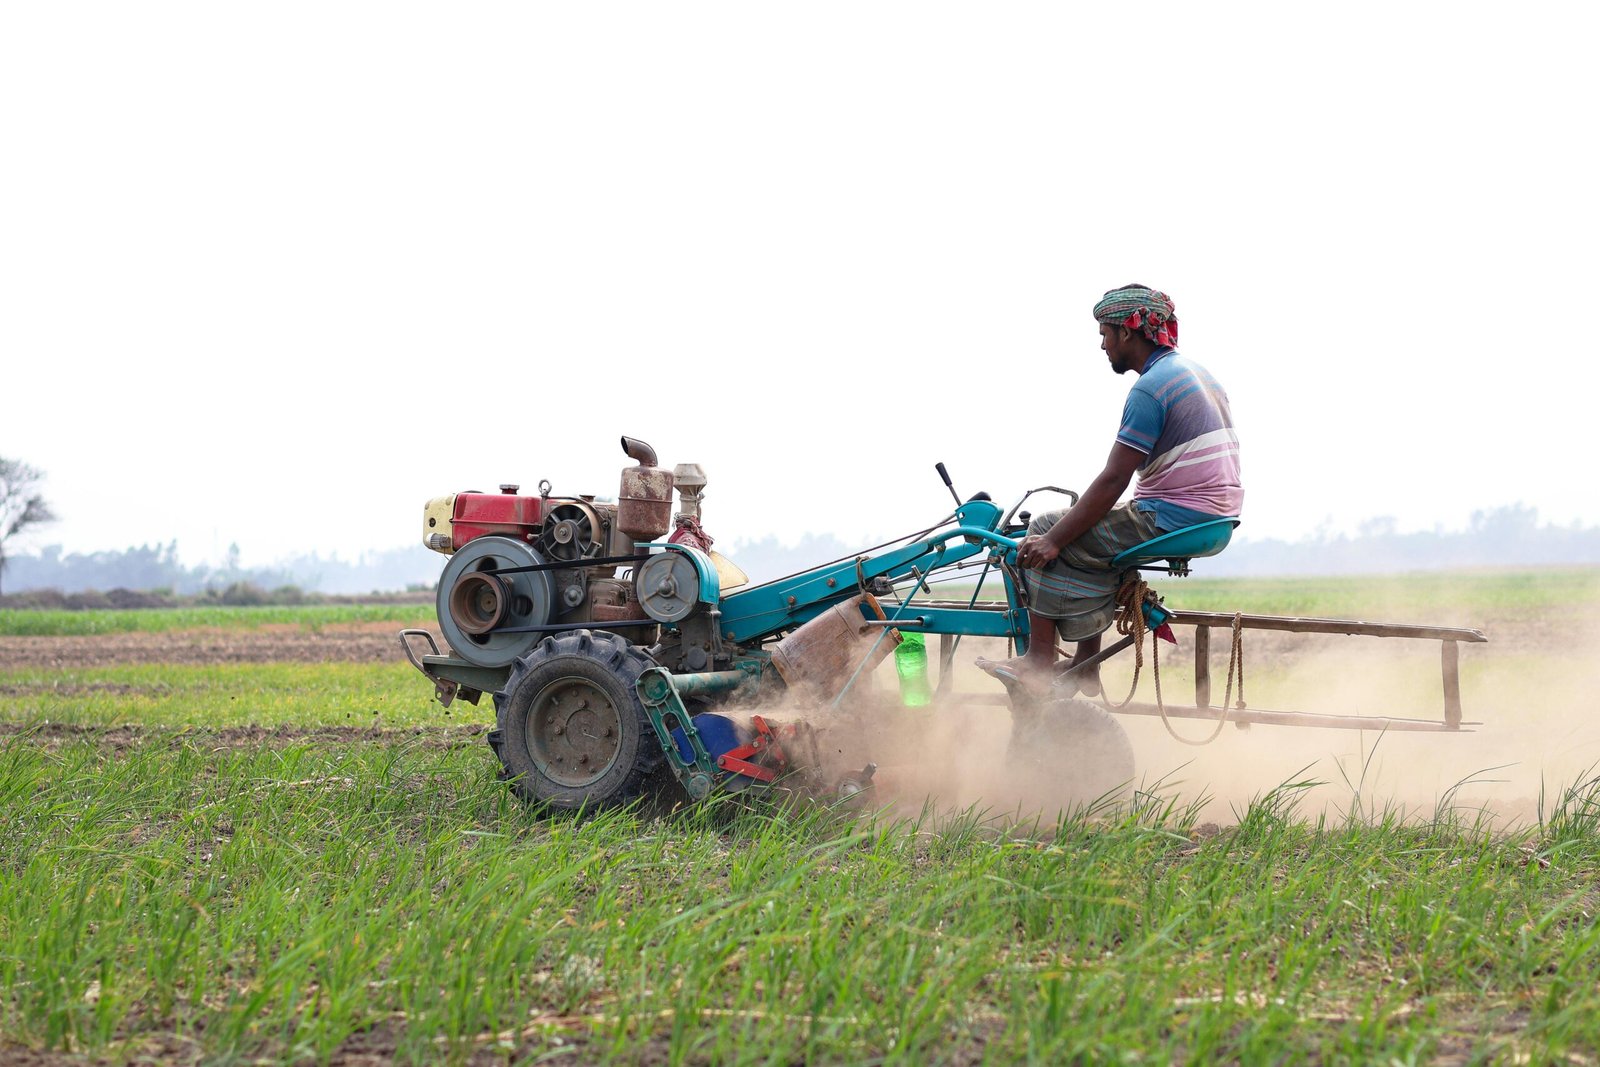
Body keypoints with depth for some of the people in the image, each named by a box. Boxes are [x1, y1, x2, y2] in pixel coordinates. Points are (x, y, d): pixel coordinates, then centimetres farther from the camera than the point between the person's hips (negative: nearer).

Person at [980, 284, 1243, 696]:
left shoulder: (1149, 389, -15)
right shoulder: (1195, 372, 15)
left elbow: (1113, 480, -18)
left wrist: (1054, 539, -12)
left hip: (1173, 521, -10)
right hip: (1213, 522, 10)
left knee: (1046, 532, 0)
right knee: (1088, 528, 24)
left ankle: (1039, 661, 2)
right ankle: (1085, 666, 20)